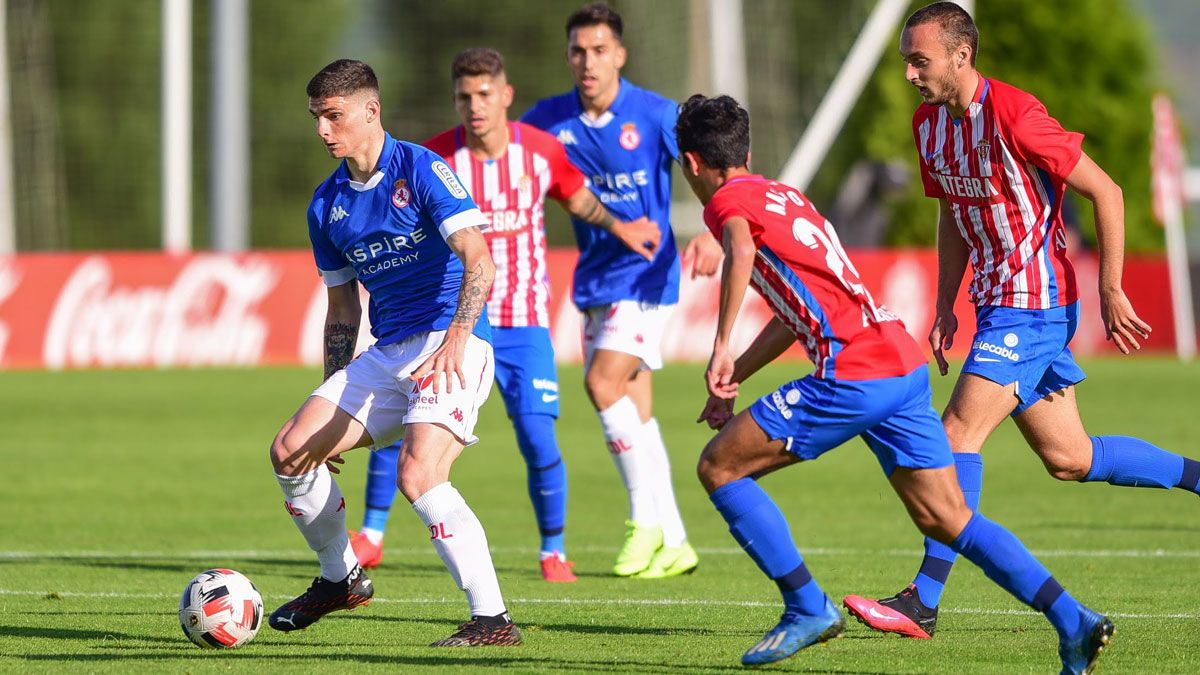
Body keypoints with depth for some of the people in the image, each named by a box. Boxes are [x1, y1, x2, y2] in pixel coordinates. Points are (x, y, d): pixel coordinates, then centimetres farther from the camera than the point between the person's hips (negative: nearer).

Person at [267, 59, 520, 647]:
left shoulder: (420, 169, -9)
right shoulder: (327, 204, 13)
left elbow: (479, 262, -20)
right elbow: (342, 308, 21)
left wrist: (455, 340, -34)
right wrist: (330, 404, 18)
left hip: (451, 343, -7)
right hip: (386, 354, 7)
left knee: (418, 476, -27)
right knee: (290, 452, -4)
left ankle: (492, 619, -21)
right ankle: (340, 579, 18)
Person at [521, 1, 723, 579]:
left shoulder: (656, 115, -11)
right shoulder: (550, 119, 0)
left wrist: (711, 236, -25)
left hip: (646, 273, -5)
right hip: (595, 281, 5)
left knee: (603, 383, -21)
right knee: (634, 414, 6)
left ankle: (647, 520, -9)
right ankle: (673, 545, 13)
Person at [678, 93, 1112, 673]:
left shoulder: (727, 202, 3)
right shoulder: (785, 196, 29)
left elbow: (741, 253, -23)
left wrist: (721, 350, -21)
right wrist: (733, 381, 38)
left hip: (853, 374, -8)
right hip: (906, 364, 8)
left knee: (718, 468, 4)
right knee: (945, 517, 8)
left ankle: (807, 608, 2)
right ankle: (1073, 621, -6)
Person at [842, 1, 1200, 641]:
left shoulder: (1013, 115, -20)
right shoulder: (929, 124, 6)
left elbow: (1105, 192, -15)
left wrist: (1110, 291, -15)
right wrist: (945, 308, 12)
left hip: (1033, 303, -9)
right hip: (996, 302, 9)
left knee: (959, 431, -16)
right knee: (1068, 458, 11)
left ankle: (923, 603, -16)